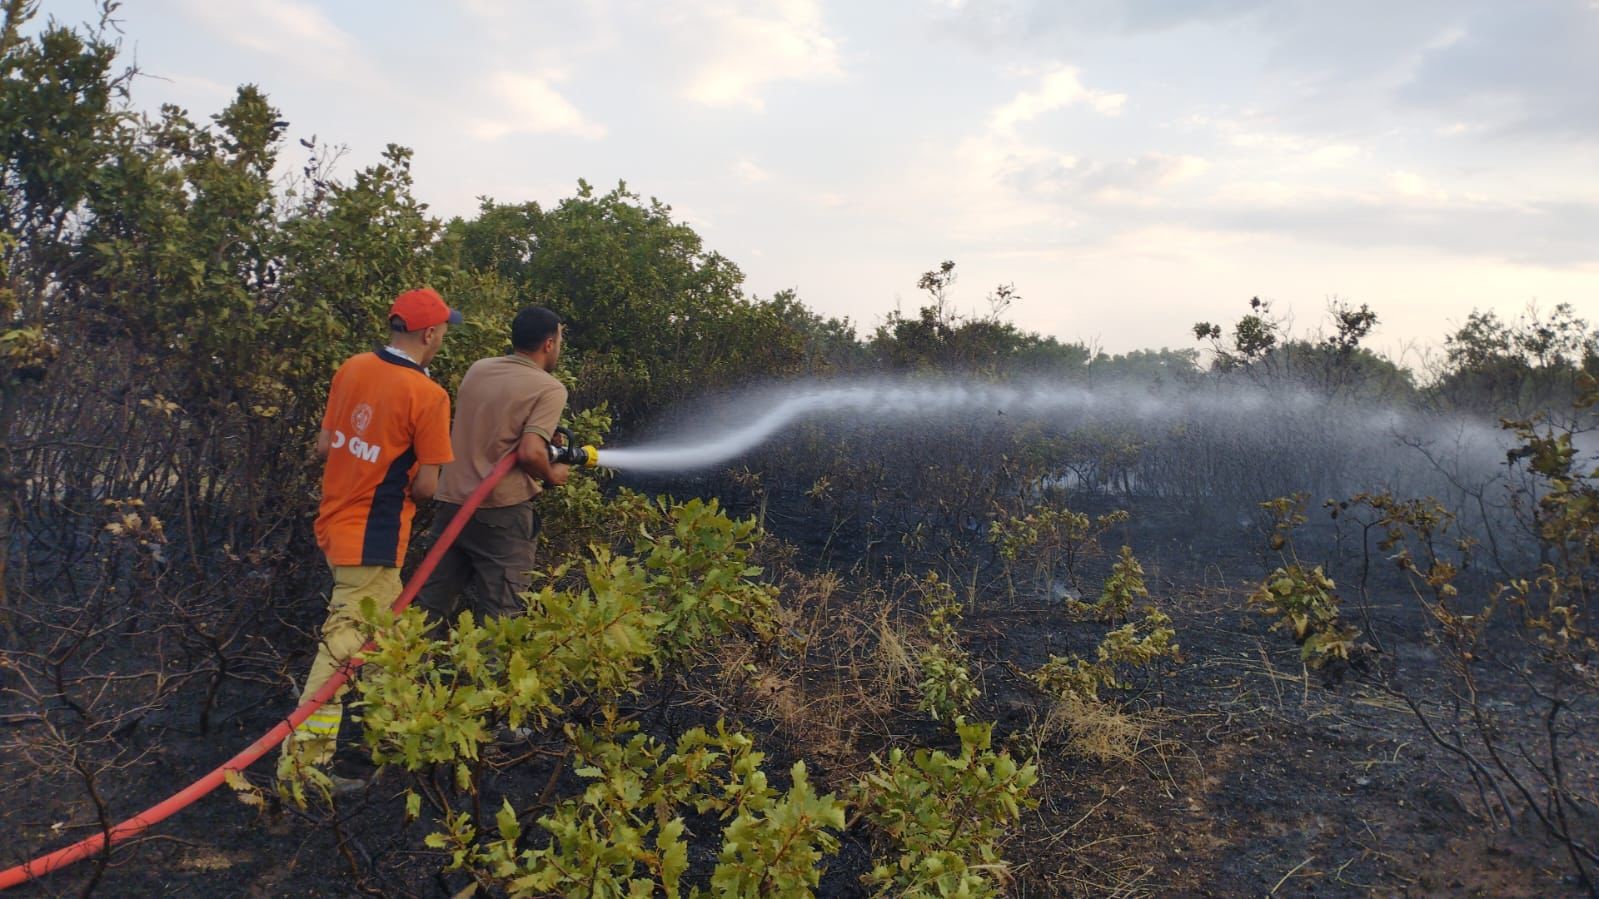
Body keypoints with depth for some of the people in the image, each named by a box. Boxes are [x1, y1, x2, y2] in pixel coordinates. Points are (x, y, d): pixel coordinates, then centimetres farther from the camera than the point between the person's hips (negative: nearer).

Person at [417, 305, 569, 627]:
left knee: (429, 609, 15)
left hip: (452, 504, 6)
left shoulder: (477, 369, 9)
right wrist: (552, 475, 0)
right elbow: (529, 453, -20)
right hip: (503, 514, -6)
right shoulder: (550, 389, -9)